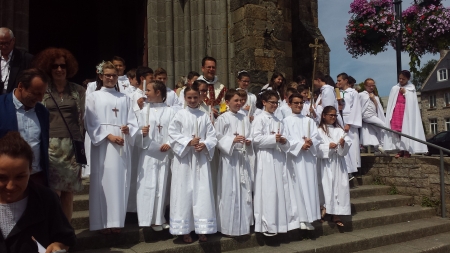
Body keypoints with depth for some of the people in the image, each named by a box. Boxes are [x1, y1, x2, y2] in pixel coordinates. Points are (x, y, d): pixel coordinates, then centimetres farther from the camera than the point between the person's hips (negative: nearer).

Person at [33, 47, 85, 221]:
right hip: (51, 146, -1)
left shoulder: (78, 91, 8)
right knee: (53, 193, -5)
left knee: (68, 192, 7)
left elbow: (82, 118, 8)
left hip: (72, 146, 1)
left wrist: (80, 142, 4)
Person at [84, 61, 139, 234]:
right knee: (104, 182, -4)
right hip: (103, 145, -3)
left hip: (122, 145, 3)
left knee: (120, 182, 2)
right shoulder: (94, 97, 7)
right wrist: (109, 136, -13)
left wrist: (128, 129, -13)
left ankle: (117, 221, 9)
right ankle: (103, 222, 2)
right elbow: (91, 123, -1)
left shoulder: (124, 98, 16)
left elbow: (133, 121, 9)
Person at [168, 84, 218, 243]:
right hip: (184, 158, -2)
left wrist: (205, 145, -15)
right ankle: (184, 230, 14)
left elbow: (212, 136, 4)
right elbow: (173, 135, -6)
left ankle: (202, 229, 14)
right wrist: (188, 142, -16)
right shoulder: (180, 115, 0)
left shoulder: (205, 116, 7)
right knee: (184, 192, 2)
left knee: (202, 193, 3)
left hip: (201, 158, 2)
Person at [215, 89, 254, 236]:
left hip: (244, 158, 5)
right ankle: (230, 226, 9)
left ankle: (244, 224, 22)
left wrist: (249, 141, -5)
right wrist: (232, 140, -20)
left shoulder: (245, 118, 11)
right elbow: (218, 139, -9)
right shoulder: (222, 118, -5)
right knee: (230, 192, -2)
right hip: (229, 158, -5)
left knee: (245, 191, 9)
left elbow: (250, 136, 15)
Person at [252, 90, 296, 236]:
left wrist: (283, 141, -4)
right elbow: (256, 139, -13)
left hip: (279, 158, 7)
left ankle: (281, 222, 16)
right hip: (266, 159, -7)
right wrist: (273, 139, -16)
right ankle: (267, 225, 5)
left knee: (282, 189, 6)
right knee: (268, 191, -4)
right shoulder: (260, 119, -3)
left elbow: (283, 139, 18)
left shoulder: (278, 121, 18)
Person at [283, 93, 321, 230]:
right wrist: (300, 144, -16)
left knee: (310, 185, 2)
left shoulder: (309, 121, 14)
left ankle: (309, 217, 8)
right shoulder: (286, 121, 3)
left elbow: (317, 138, 7)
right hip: (295, 157, -4)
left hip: (309, 156, 4)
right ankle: (301, 219, -1)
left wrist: (310, 142, -14)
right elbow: (285, 140, -6)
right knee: (299, 186, -5)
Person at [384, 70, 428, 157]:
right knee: (397, 130, -2)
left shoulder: (411, 88, 5)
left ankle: (407, 150, -6)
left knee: (406, 130, -7)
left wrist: (405, 92, -6)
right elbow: (391, 103, 11)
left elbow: (412, 101, -3)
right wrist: (391, 114, 5)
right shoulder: (395, 88, 12)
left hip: (407, 112, -3)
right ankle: (400, 150, 2)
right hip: (396, 111, 3)